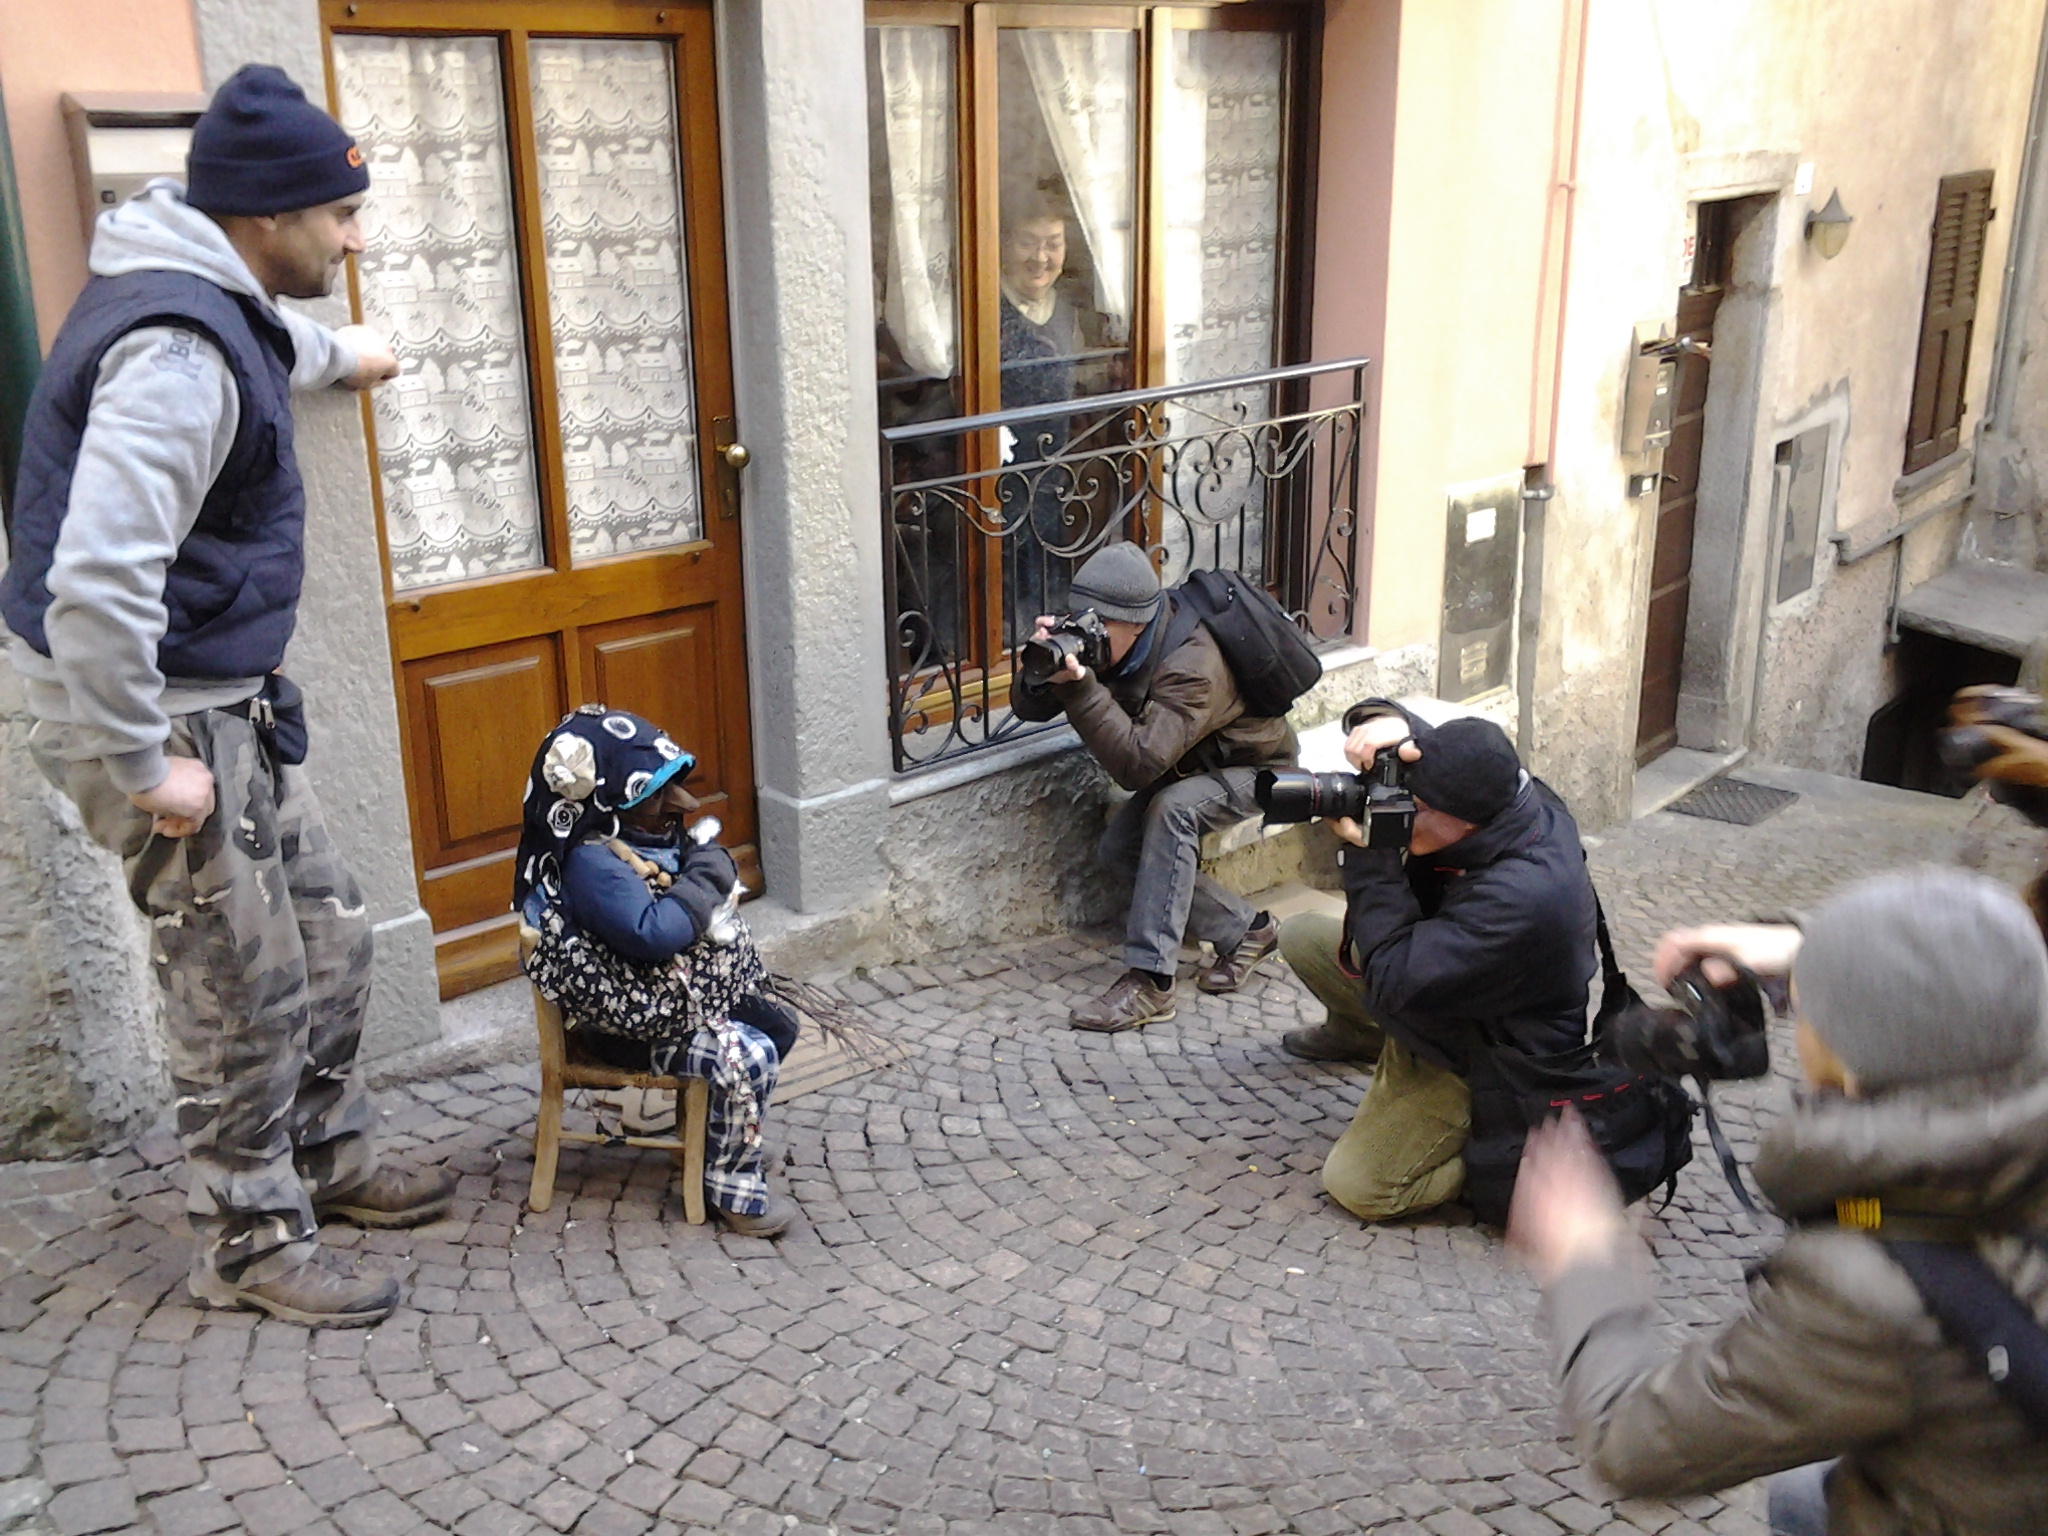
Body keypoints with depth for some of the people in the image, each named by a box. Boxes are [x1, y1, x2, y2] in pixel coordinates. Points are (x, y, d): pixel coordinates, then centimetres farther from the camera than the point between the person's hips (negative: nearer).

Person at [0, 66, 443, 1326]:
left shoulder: (221, 304, 6)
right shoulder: (176, 348, -26)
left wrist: (339, 354, 52)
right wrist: (145, 765, -25)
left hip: (226, 703, 10)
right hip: (153, 713, -10)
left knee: (330, 936, 19)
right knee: (246, 993, 2)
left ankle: (326, 1159, 38)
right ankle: (253, 1246, 20)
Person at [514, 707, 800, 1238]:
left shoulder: (642, 838, 6)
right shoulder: (593, 864, -26)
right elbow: (653, 935, -37)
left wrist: (711, 865, -2)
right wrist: (703, 881, -24)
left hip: (686, 991, 11)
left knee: (778, 1024, 14)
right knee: (748, 1057, -23)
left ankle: (726, 1127, 30)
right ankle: (733, 1187, -7)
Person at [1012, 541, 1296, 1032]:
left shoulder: (1192, 665, -40)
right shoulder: (1096, 639, -17)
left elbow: (1138, 765, -49)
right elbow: (1028, 708, -15)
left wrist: (1081, 686, -55)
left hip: (1255, 766, -8)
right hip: (1191, 763, 8)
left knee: (1170, 809, -34)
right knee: (1116, 850, -8)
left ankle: (1150, 982, -34)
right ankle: (1247, 931, 8)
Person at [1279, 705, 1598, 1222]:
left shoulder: (1523, 897, -41)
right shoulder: (1516, 798, -17)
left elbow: (1396, 981, -36)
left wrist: (1371, 858, -32)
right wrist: (1391, 725, -28)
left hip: (1491, 1057, -9)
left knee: (1356, 1186, -13)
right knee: (1301, 937, 8)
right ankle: (1357, 1031, 38)